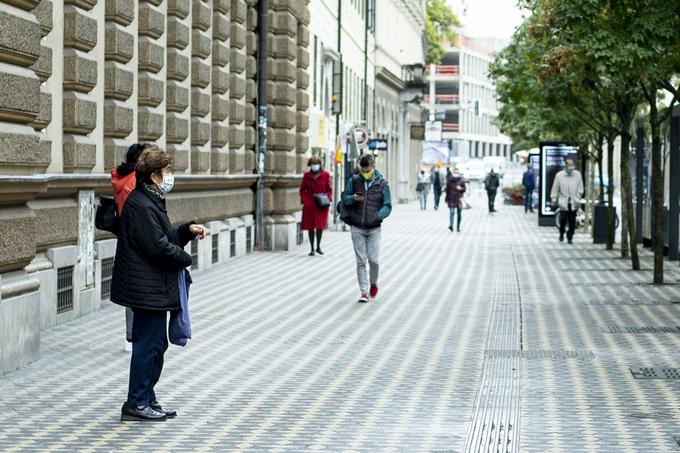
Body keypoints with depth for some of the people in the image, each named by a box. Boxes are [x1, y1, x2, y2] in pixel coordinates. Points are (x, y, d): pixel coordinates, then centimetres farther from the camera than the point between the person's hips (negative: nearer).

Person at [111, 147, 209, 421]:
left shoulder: (150, 201, 15)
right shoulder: (141, 205, -19)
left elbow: (167, 237, 20)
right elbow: (160, 247, -23)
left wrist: (188, 230, 6)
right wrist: (185, 259, -8)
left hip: (152, 288, 11)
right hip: (147, 289, -11)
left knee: (156, 343, 16)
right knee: (148, 343, -4)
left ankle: (147, 399, 24)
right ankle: (137, 404, 3)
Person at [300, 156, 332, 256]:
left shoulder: (325, 175, 4)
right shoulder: (307, 176, 7)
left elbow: (329, 189, 8)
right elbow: (302, 190, 13)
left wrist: (327, 199, -6)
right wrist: (304, 200, 1)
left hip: (321, 205, -2)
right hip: (309, 204, 2)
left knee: (320, 225, -9)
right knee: (310, 227, 3)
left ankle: (318, 246, 9)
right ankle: (312, 249, 12)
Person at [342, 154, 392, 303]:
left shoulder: (382, 184, 1)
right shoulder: (354, 181, 4)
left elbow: (387, 205, 1)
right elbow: (344, 198, 11)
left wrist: (378, 215, -17)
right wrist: (353, 198, -11)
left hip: (374, 228, -1)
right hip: (357, 228, 1)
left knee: (373, 260, -6)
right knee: (361, 261, 0)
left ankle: (373, 283, 22)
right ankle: (364, 291, 6)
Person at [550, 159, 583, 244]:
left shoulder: (577, 174, 3)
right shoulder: (559, 175, 0)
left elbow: (580, 189, 8)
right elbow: (555, 189, 5)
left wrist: (577, 199, -1)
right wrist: (554, 201, 4)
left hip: (573, 203, 1)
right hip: (563, 203, -1)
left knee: (572, 222, -1)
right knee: (563, 220, -3)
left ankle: (570, 237, 10)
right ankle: (561, 234, 22)